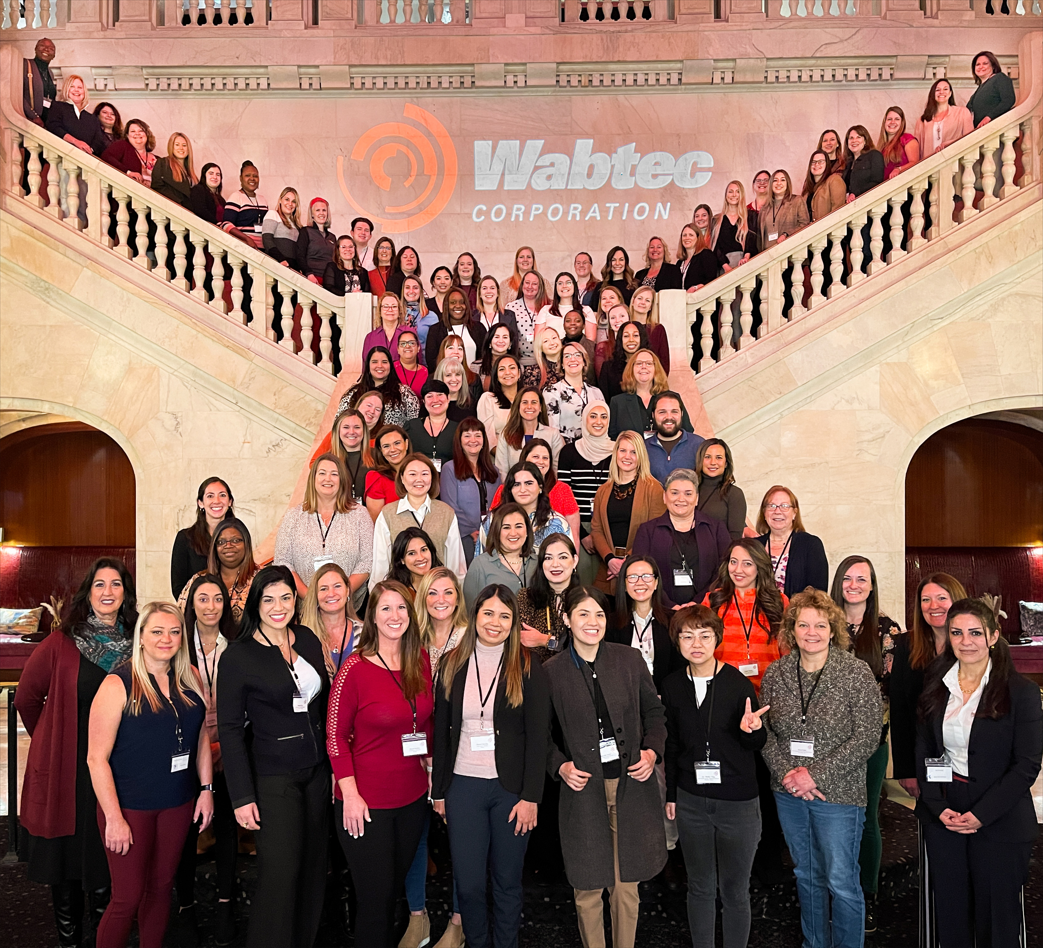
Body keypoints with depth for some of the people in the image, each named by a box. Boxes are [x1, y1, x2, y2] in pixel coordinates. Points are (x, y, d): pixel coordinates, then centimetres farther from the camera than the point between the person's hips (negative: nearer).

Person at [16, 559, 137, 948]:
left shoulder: (136, 646, 0)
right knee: (66, 858, 11)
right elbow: (27, 697, 4)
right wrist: (51, 743, 10)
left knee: (106, 856, 12)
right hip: (69, 772, -2)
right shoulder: (61, 644, -8)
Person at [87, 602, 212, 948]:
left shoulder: (190, 679, 1)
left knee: (161, 887, 16)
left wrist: (207, 789, 6)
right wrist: (114, 818, -15)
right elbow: (96, 757, -14)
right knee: (127, 899, 2)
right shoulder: (119, 684, -14)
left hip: (177, 803, 5)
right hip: (130, 806, -4)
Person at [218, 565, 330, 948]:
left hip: (317, 771, 5)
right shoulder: (238, 656, -11)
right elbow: (230, 730, -10)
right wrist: (242, 796, -13)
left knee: (313, 866, 12)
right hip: (273, 776, -5)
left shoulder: (308, 639, 3)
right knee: (281, 872, -4)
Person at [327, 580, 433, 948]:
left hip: (413, 797, 5)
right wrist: (350, 794, -15)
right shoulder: (355, 668, -14)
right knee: (376, 896, 7)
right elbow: (336, 735, -11)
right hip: (367, 803, -5)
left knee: (394, 888, 20)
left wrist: (431, 765, 7)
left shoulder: (422, 661, 1)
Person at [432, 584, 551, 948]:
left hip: (511, 788, -2)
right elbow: (441, 732, 7)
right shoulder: (453, 666, 3)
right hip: (463, 785, 2)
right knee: (468, 883, 6)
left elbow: (538, 737, -5)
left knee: (508, 881, 9)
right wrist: (439, 791, 7)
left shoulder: (528, 669, -4)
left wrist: (530, 796, -10)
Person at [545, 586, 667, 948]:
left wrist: (652, 751, -6)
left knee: (627, 884, 12)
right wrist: (560, 766, -8)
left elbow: (653, 711, 9)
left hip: (631, 786, 1)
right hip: (583, 788, -1)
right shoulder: (552, 671, -3)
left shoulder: (629, 659, 0)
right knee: (588, 888, 9)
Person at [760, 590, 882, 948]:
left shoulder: (857, 673, -11)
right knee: (806, 876, 19)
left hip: (838, 794, -4)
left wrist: (817, 775, -17)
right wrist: (786, 771, -11)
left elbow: (866, 737, -14)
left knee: (841, 882, 6)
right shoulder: (776, 673, 0)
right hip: (788, 794, 4)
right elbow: (765, 731, 4)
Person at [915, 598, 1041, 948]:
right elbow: (923, 752, 7)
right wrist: (938, 807, -6)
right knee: (950, 909, 11)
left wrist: (981, 814, -14)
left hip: (1000, 820, -3)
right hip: (943, 816, 3)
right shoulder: (935, 687, 5)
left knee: (997, 916, 7)